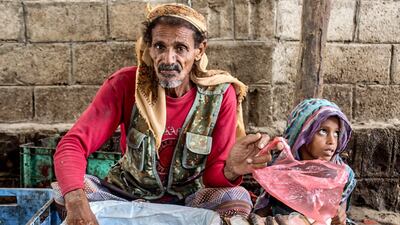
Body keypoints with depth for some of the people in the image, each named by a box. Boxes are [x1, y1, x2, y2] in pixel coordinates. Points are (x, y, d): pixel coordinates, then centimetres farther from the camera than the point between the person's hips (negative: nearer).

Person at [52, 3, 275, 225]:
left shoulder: (220, 94, -16)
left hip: (188, 199, 1)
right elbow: (73, 144, -24)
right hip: (127, 193, 0)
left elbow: (213, 177, -12)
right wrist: (76, 199, -44)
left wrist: (231, 170, -38)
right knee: (66, 189, -24)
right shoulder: (126, 83, -17)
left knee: (237, 199, -28)